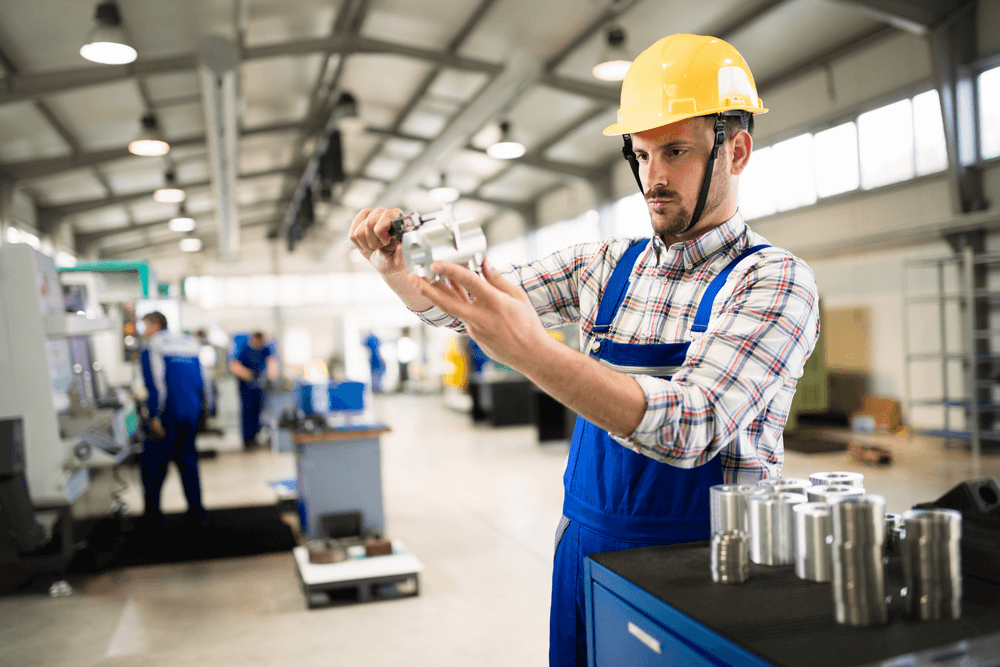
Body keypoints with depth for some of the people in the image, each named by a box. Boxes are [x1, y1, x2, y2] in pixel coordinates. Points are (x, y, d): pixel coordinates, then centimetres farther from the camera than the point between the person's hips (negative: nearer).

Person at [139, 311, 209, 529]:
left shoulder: (153, 346, -5)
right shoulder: (189, 342, 15)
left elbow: (156, 383, -15)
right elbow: (202, 380, 17)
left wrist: (154, 416, -16)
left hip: (168, 413, -6)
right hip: (192, 413, 6)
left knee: (154, 462, 4)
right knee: (187, 460, 15)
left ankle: (153, 516, 6)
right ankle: (196, 513, 16)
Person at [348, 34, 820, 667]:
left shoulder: (776, 281, -13)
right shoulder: (605, 266, 3)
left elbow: (689, 428, -27)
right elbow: (457, 306, 6)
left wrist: (531, 349, -38)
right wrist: (395, 264, -15)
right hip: (584, 547, 5)